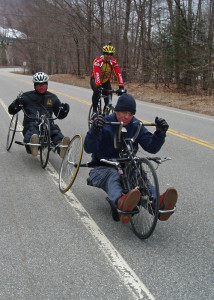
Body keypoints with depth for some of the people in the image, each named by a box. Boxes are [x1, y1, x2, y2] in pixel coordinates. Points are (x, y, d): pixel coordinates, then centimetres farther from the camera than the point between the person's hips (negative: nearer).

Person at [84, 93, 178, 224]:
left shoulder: (136, 126, 6)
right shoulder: (105, 124, -6)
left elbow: (152, 148, 2)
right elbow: (89, 149, -18)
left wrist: (160, 133, -17)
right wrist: (94, 130, -37)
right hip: (103, 168, -3)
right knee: (113, 175, -38)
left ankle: (158, 204, -59)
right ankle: (121, 202, -72)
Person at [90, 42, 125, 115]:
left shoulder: (114, 62, -19)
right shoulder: (98, 61, -28)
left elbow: (118, 74, -29)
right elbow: (97, 74, -42)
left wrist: (121, 87, -43)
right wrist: (99, 86, -56)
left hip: (106, 81, 3)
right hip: (95, 80, -3)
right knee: (96, 91, -33)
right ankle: (94, 111, -18)